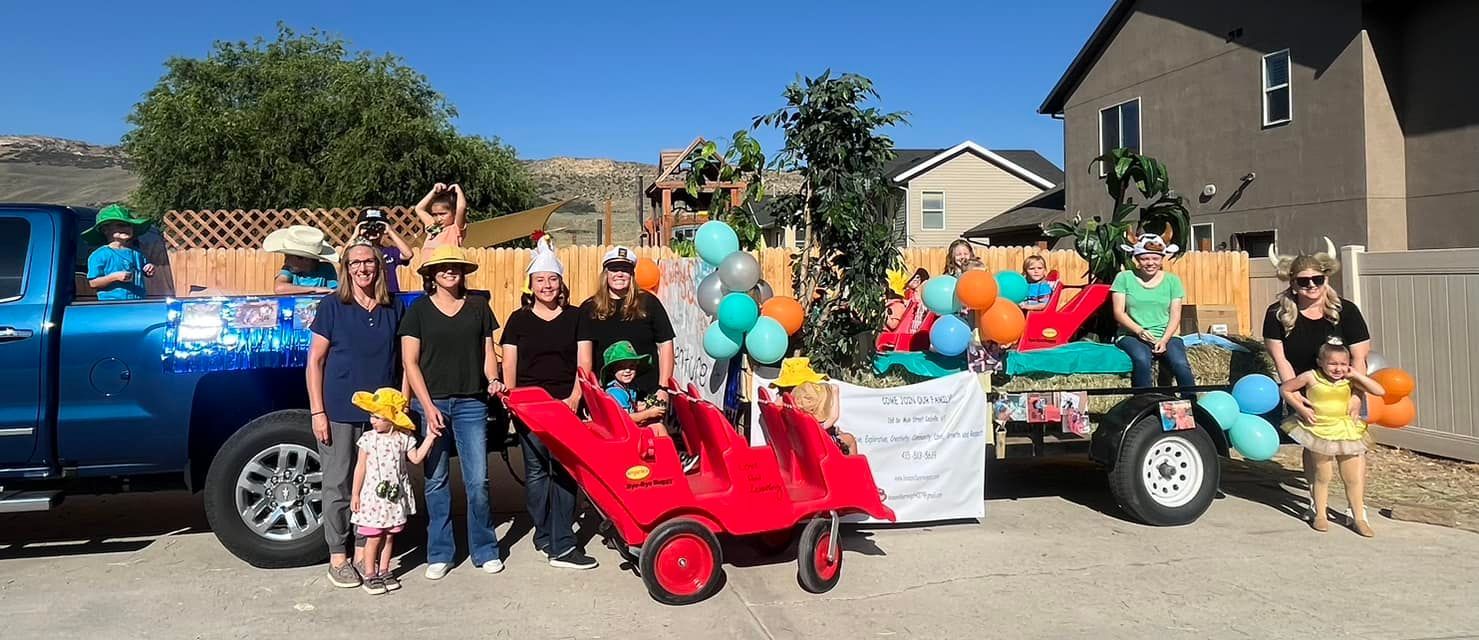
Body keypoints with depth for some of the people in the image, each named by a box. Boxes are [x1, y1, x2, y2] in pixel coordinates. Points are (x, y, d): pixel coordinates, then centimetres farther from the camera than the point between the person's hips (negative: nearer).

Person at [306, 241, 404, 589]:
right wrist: (317, 412, -7)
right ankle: (338, 557, 16)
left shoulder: (395, 308, 6)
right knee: (338, 485, 5)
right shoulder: (333, 305, -2)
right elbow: (315, 360, -2)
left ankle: (364, 551, 23)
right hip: (340, 412, -3)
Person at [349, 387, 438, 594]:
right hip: (373, 497, -2)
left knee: (389, 536, 11)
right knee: (373, 537, 2)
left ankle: (384, 571, 24)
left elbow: (416, 458, -3)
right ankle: (370, 574, 13)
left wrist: (429, 438, -8)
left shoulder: (403, 438, -1)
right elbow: (361, 468, -2)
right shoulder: (368, 439, -6)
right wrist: (355, 495, -2)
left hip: (396, 497, 2)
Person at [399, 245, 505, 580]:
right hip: (431, 402, -1)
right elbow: (410, 362, 1)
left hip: (471, 403, 1)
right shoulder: (419, 310, 4)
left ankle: (485, 550, 13)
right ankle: (439, 554, 17)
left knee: (478, 480, -1)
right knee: (436, 481, 5)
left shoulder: (478, 305, 10)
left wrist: (493, 380, -8)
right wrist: (428, 406, -9)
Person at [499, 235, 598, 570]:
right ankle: (547, 536, 16)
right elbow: (509, 364, 6)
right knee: (536, 471, 3)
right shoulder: (519, 319, 7)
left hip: (566, 404, 0)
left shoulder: (575, 317, 8)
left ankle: (560, 545, -2)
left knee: (564, 471, -4)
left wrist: (575, 397, -6)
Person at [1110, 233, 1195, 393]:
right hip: (1131, 335, -2)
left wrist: (1164, 340, -12)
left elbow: (1175, 315, 5)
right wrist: (1139, 330, -17)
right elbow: (1119, 312, -1)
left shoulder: (1172, 280, 10)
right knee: (1141, 360, -35)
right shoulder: (1124, 278, 4)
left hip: (1166, 336, 2)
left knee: (1180, 364, -28)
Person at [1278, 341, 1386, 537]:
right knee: (1322, 477, 8)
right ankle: (1319, 515, 21)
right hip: (1319, 431, -2)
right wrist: (1302, 409, -9)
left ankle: (1359, 518, 18)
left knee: (1353, 478, 7)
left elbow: (1380, 391, -12)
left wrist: (1357, 375, -17)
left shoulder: (1349, 380, -7)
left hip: (1345, 432, 2)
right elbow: (1284, 388, -2)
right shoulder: (1311, 377, -12)